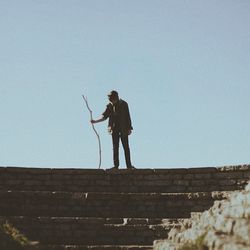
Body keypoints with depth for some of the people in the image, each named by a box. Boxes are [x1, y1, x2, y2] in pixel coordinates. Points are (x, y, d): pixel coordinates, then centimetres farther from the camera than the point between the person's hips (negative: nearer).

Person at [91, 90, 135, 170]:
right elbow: (105, 117, 5)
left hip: (123, 129, -2)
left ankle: (129, 165, 2)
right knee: (115, 147, 3)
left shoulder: (123, 104, -4)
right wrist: (95, 121, -7)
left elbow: (128, 117, -1)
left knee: (126, 147, -1)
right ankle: (116, 165, 6)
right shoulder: (110, 106, 2)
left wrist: (129, 128, -2)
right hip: (114, 129, 2)